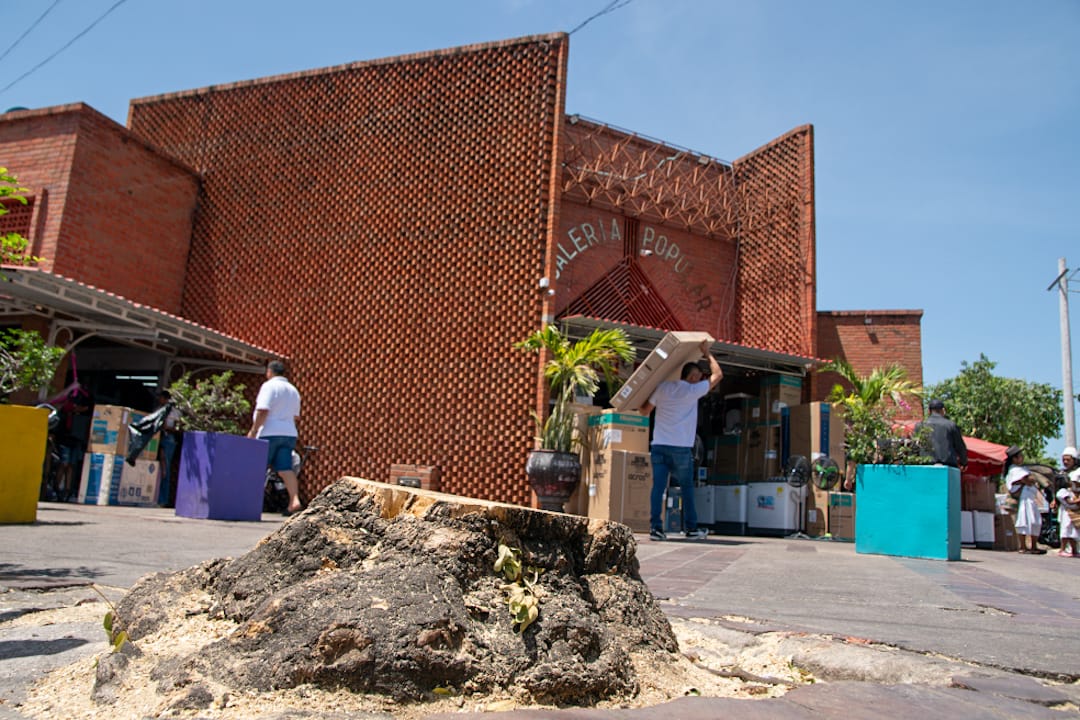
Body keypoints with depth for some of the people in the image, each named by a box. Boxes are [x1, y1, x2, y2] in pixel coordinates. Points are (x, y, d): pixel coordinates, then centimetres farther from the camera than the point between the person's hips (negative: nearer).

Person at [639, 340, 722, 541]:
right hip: (681, 448, -3)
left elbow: (645, 410, 15)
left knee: (658, 487, -2)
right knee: (687, 488, 12)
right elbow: (718, 375, 11)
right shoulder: (693, 391, -1)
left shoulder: (663, 387, 9)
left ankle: (655, 527, -8)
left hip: (659, 445, 3)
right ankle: (691, 528, 18)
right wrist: (707, 354, 21)